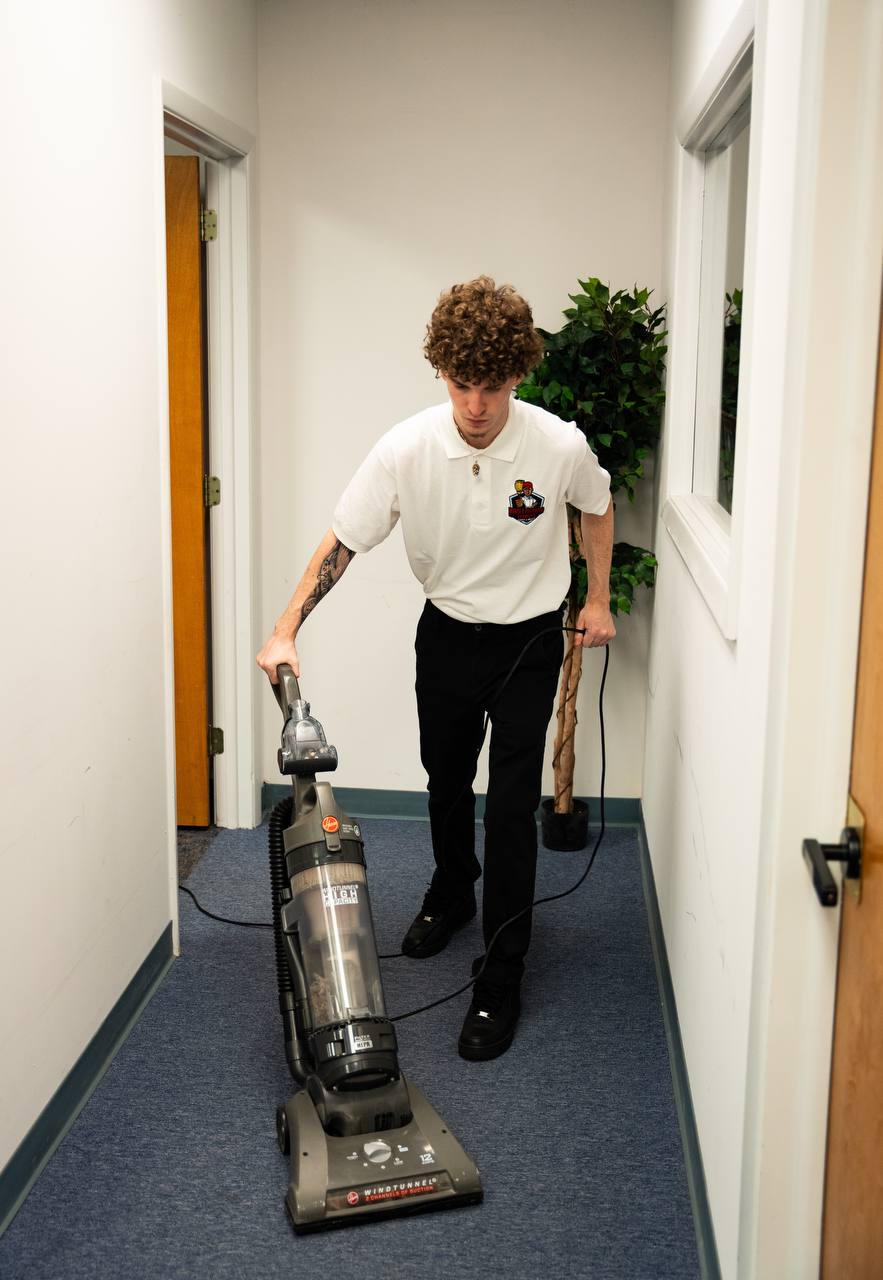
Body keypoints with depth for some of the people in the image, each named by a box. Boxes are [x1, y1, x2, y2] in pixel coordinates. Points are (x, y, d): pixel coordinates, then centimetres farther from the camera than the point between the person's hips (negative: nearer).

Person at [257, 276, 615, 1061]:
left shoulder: (559, 446, -22)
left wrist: (599, 600, 5)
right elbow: (343, 542, -14)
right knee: (446, 782, 21)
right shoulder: (407, 450, -21)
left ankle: (502, 980, 6)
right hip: (447, 635, 3)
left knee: (512, 807, -6)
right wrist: (286, 631, -22)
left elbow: (597, 507, 1)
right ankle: (452, 894, 50)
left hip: (528, 641, -2)